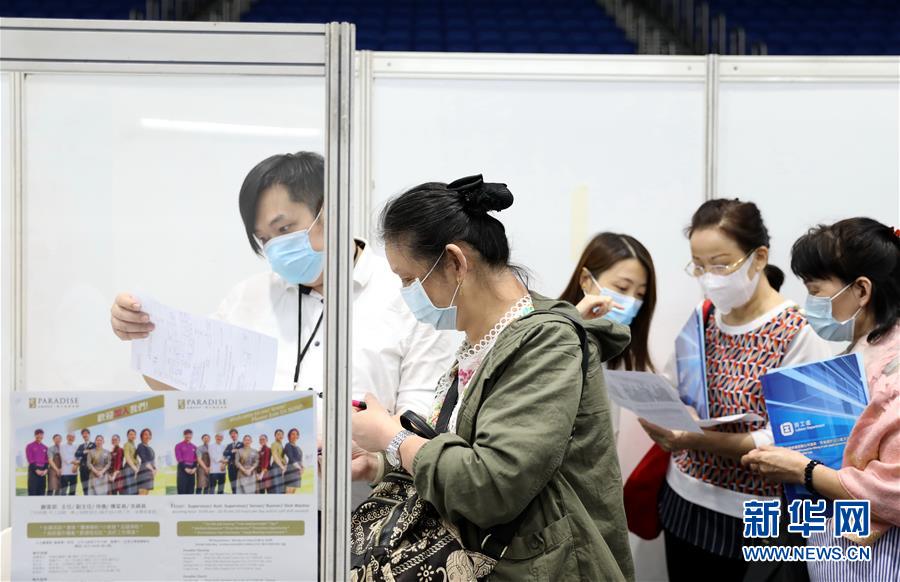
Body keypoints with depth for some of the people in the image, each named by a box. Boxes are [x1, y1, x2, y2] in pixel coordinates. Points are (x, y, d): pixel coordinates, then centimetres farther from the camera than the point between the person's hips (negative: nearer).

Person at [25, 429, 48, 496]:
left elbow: (47, 460, 10)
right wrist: (36, 470, -14)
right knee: (32, 490, -9)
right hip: (33, 469, -5)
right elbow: (30, 460, -6)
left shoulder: (45, 447, 15)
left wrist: (45, 469, -6)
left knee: (42, 490, 3)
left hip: (43, 471, 5)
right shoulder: (30, 446, 1)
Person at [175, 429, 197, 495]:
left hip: (192, 470, 5)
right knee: (181, 489, -8)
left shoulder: (194, 447, 14)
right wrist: (185, 468, -14)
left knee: (191, 489, 4)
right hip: (182, 469, -5)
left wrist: (194, 468, -8)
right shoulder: (179, 446, 0)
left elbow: (196, 459, 9)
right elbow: (179, 459, -7)